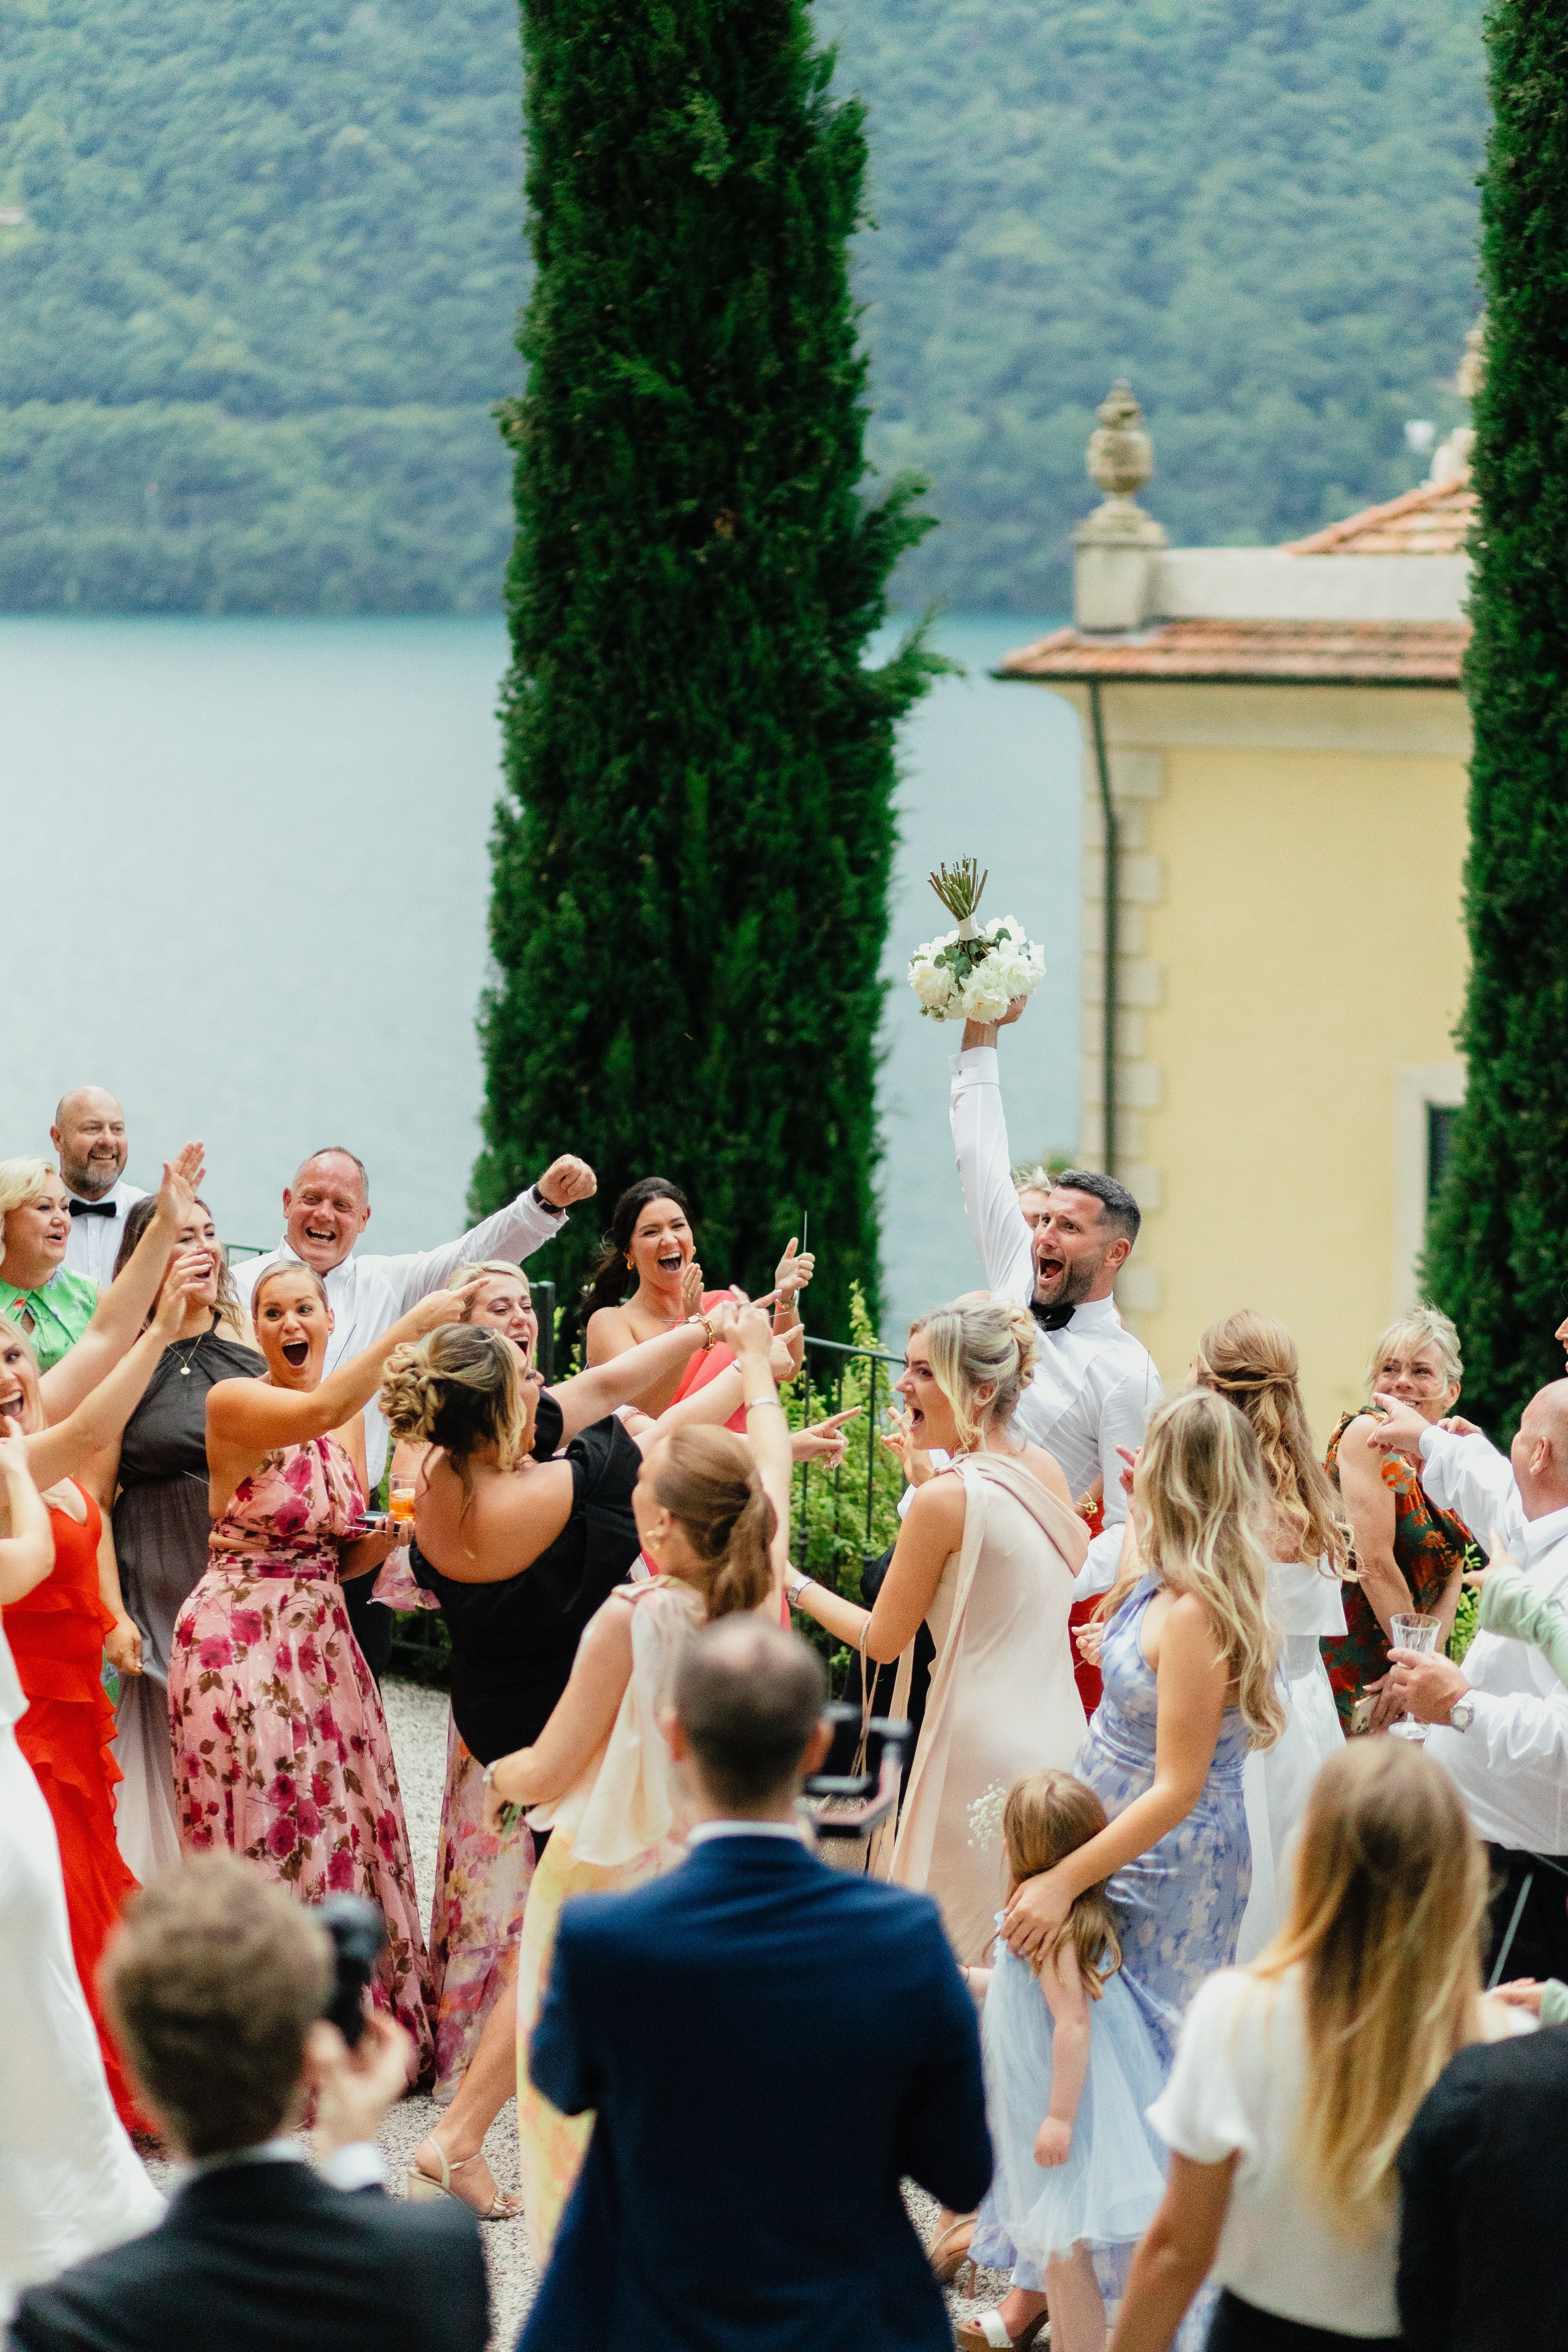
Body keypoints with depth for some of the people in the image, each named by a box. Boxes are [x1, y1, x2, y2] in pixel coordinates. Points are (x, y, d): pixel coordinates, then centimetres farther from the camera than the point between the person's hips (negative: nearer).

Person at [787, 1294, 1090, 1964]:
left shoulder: (946, 1499, -15)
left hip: (985, 1751, -8)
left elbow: (882, 1640, -5)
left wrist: (794, 1585, 10)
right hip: (1059, 1733, 8)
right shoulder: (1043, 1470, 5)